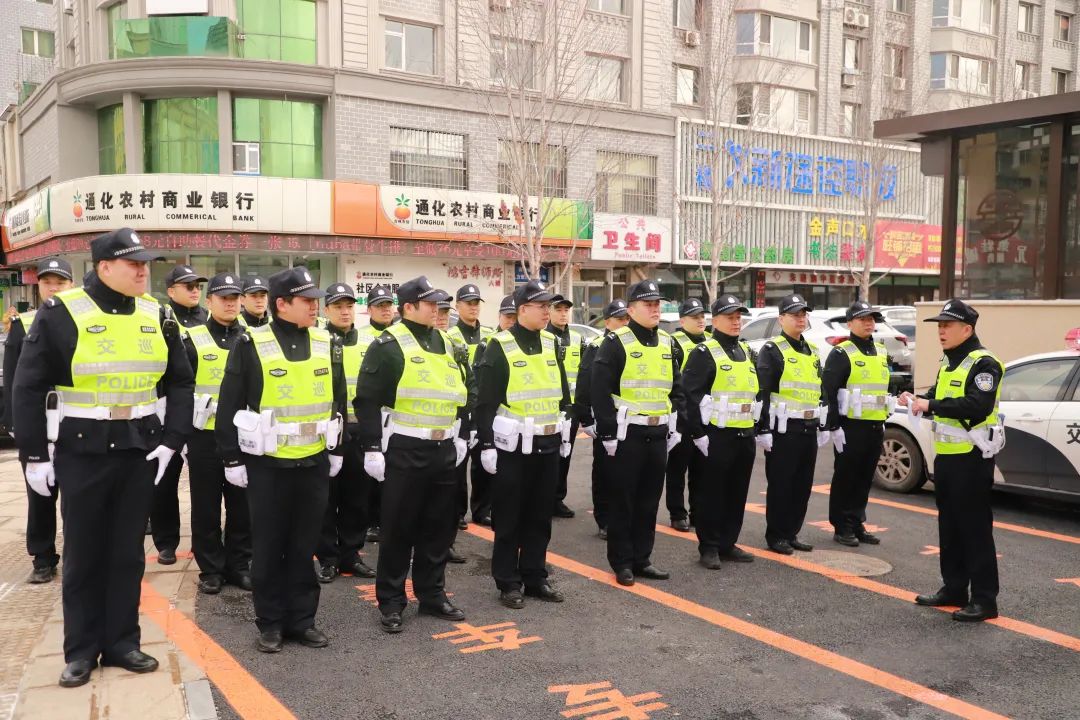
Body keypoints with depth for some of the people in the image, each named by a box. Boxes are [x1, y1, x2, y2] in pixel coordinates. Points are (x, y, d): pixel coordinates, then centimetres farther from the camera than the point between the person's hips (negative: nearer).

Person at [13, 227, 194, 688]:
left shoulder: (157, 316, 3)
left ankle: (121, 642, 24)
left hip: (139, 451, 3)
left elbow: (180, 382, 9)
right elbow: (29, 387, -6)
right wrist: (34, 456, -7)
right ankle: (81, 650, 22)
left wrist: (171, 441, 0)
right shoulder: (61, 313, -9)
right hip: (81, 452, -3)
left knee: (127, 553, 11)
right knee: (83, 555, 8)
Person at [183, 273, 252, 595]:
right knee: (206, 506, 5)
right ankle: (211, 569, 17)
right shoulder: (192, 339, 0)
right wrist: (204, 405, -10)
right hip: (205, 436, -2)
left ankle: (239, 565, 20)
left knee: (242, 505, 8)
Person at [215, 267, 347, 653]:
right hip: (267, 465, -3)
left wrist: (336, 450, 13)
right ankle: (270, 623, 20)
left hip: (314, 464, 3)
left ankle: (302, 619, 23)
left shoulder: (327, 345, 4)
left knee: (304, 546, 11)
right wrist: (232, 459, -5)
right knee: (268, 547, 7)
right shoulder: (251, 345, -8)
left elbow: (339, 401, 14)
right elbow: (230, 405, -5)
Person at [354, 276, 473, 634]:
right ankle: (391, 601, 14)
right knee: (398, 528, 2)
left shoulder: (444, 343, 13)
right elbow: (367, 400, -11)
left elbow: (462, 393, 21)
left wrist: (462, 436, 17)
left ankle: (432, 595, 25)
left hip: (444, 451, 7)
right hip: (404, 450, -6)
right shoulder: (388, 345, -9)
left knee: (439, 526, 13)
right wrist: (372, 448, -14)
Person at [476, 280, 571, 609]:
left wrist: (566, 434, 17)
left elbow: (563, 392, 18)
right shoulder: (500, 347, -9)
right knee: (509, 518, 4)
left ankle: (535, 578, 24)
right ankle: (508, 583, 15)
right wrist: (486, 444, -12)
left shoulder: (552, 344, 9)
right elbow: (485, 401, -10)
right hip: (513, 446, -5)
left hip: (548, 445, 6)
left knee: (540, 517, 13)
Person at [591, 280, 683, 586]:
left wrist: (674, 426, 12)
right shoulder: (616, 342, -9)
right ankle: (622, 563, 14)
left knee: (649, 501, 12)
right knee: (622, 502, 3)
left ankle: (641, 559, 23)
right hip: (626, 434, -6)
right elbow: (600, 391, -13)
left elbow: (677, 389, 19)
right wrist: (608, 433, -15)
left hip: (659, 435, 6)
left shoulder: (667, 343, 11)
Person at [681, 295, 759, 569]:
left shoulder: (747, 352, 16)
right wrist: (698, 433, -18)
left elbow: (758, 391, 23)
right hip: (715, 436, -7)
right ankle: (709, 548, 10)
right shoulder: (704, 353, -8)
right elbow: (690, 395, -14)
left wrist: (758, 426, 17)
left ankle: (728, 544, 23)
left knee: (737, 494, 12)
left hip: (745, 435, 7)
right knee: (710, 494, 1)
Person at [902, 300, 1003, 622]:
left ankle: (984, 599, 2)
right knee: (950, 526, 15)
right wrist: (917, 400, 3)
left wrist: (930, 405, -29)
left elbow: (977, 406, -27)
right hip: (946, 455, 10)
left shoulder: (983, 364, -14)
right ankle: (954, 588, 26)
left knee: (975, 528, -5)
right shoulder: (949, 363, 16)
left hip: (972, 457, -9)